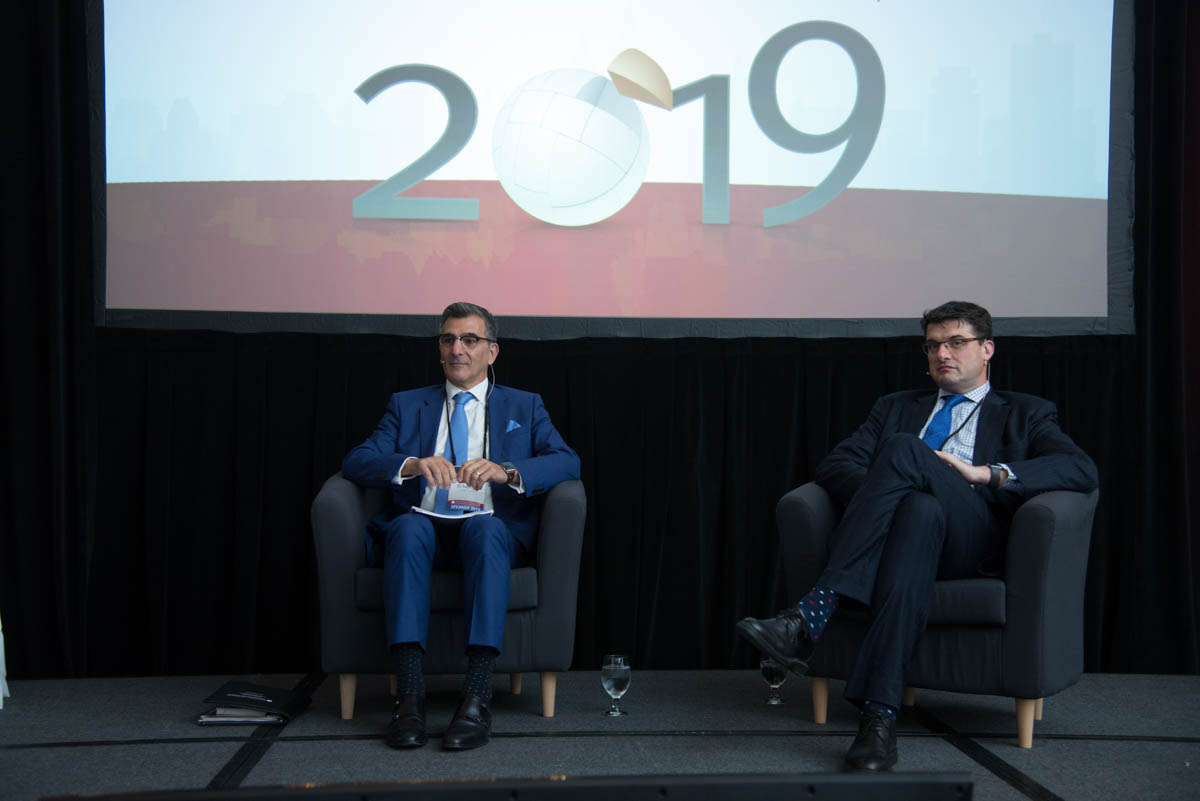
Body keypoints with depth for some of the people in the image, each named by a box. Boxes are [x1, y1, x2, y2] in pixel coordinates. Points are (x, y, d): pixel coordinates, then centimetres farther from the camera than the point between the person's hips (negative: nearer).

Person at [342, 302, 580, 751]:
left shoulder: (524, 407, 20)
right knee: (408, 527, -34)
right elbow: (355, 462, 6)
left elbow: (567, 462, 2)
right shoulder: (407, 405, 22)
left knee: (485, 528, -36)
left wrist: (505, 471, -18)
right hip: (424, 527, 1)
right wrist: (412, 464, -16)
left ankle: (477, 695, -43)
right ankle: (408, 693, -40)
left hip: (490, 530, -1)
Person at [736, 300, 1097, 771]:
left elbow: (1082, 471, 3)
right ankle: (880, 714, -47)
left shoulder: (1026, 415, 23)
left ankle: (812, 615, -40)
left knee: (903, 449, -29)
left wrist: (990, 474, -10)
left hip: (972, 540, -2)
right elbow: (834, 465, 16)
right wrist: (878, 494, -7)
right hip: (904, 522, 2)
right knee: (921, 510, -36)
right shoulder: (897, 408, 32)